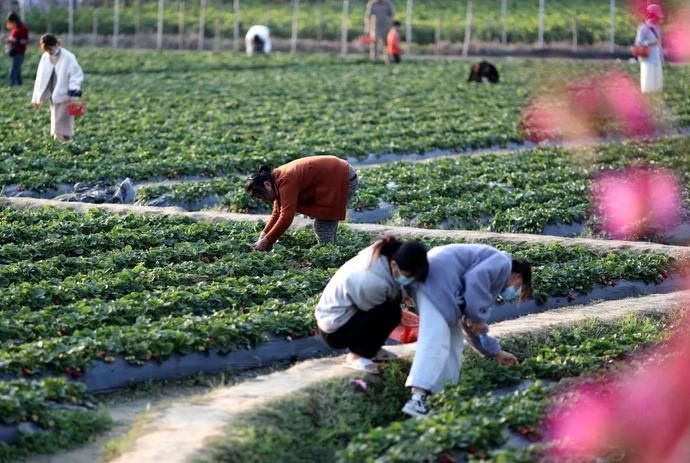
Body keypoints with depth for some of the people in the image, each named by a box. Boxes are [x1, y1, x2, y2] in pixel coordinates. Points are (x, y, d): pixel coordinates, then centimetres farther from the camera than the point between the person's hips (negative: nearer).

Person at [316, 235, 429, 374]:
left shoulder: (379, 255, -13)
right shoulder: (375, 282, -34)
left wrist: (402, 293, -5)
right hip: (335, 332, -9)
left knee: (395, 296, 6)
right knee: (392, 312, -19)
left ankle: (370, 348, 16)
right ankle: (356, 357, -7)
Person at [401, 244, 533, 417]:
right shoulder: (503, 263, 5)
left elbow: (471, 325, 38)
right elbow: (475, 279, -16)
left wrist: (495, 352, 44)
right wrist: (477, 317, -8)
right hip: (438, 278, -11)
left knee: (453, 338, 18)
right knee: (435, 341, -19)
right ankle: (416, 399, -31)